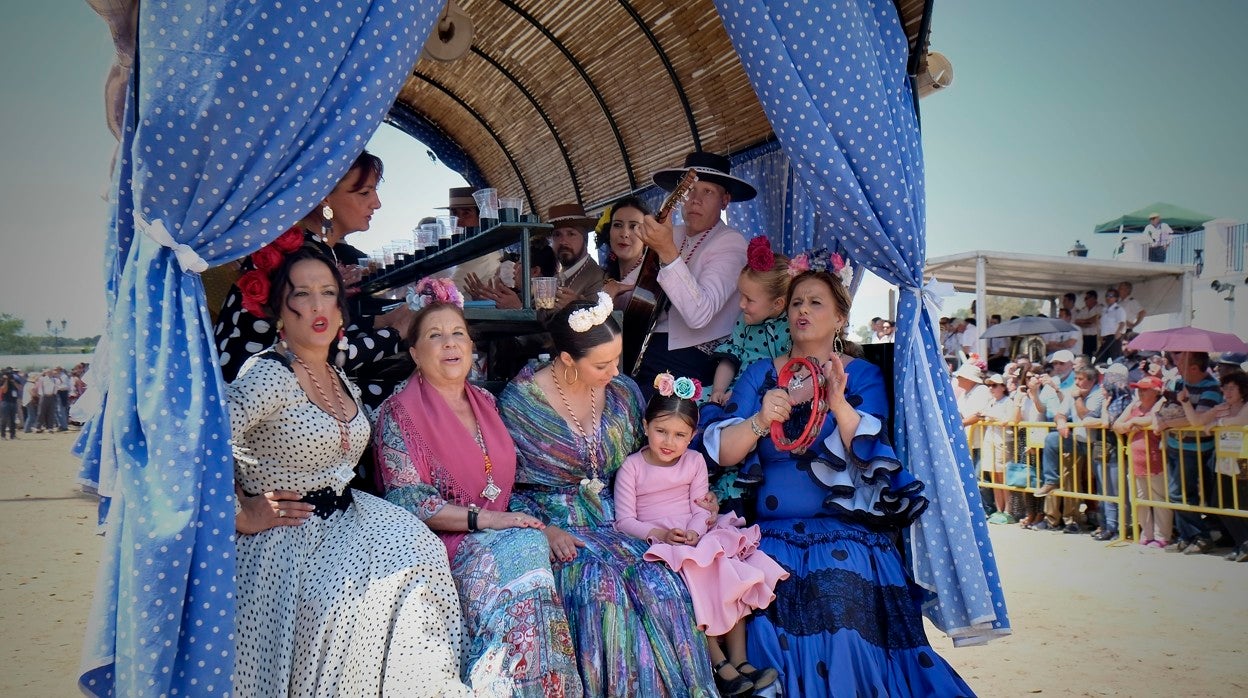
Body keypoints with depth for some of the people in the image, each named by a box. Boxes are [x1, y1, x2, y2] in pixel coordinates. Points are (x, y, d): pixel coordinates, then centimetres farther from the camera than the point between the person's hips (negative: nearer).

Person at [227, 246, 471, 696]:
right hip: (285, 538, -7)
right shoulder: (269, 374, -16)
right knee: (353, 597, -26)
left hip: (343, 519, 7)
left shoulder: (344, 384, 11)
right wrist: (242, 517, -18)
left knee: (416, 552, -13)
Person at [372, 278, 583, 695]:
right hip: (441, 547, -5)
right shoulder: (399, 413, -4)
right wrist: (484, 519, -19)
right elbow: (406, 500, -12)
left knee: (531, 543, -26)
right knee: (525, 548, -29)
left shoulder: (485, 402, 15)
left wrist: (534, 521, 1)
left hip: (498, 538, 6)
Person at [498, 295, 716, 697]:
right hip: (556, 524, -3)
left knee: (661, 584, -26)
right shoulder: (519, 401, -7)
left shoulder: (623, 391, 5)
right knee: (600, 589, -32)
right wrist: (546, 530, -17)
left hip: (617, 518, 3)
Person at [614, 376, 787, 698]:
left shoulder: (695, 461, 7)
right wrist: (661, 534, -22)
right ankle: (719, 663, -18)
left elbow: (701, 508, 2)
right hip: (659, 545, -4)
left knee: (734, 580, -16)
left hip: (698, 538, 4)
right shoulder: (631, 468, -4)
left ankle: (739, 659, -10)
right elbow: (624, 521, -7)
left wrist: (693, 532, -20)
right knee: (696, 581, -28)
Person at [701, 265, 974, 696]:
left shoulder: (862, 374, 5)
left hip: (845, 532, -1)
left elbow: (868, 454, -11)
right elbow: (722, 453, -3)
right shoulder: (760, 374, 9)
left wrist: (838, 402, -27)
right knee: (774, 627, -20)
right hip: (775, 534, 2)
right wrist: (759, 421, -22)